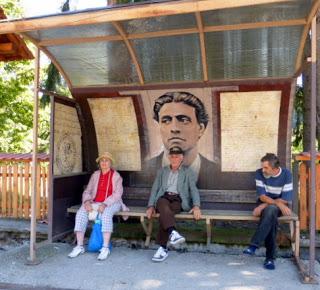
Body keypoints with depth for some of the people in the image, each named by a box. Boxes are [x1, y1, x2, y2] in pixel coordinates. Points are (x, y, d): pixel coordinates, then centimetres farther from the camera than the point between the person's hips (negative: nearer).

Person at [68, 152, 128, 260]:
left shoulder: (116, 176, -1)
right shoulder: (95, 175, 11)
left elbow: (117, 194, -12)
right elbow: (87, 191, 6)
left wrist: (105, 204, -26)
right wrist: (87, 201, -16)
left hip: (111, 203, -4)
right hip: (95, 203, 4)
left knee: (106, 213, -37)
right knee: (81, 213, -24)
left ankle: (105, 248, -34)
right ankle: (79, 246, -21)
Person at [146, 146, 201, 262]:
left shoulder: (187, 172, 15)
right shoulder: (162, 171, 22)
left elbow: (193, 189, 4)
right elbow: (155, 189, 16)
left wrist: (196, 206, -14)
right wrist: (151, 206, 1)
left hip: (178, 199, -2)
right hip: (163, 197, 2)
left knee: (164, 214, -33)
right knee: (164, 206, -36)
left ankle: (162, 248, -31)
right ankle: (173, 232, -54)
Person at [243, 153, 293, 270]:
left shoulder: (286, 174, -12)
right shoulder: (259, 173, -9)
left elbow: (285, 200, -14)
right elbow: (262, 196, -11)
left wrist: (265, 205, -17)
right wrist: (278, 203, -27)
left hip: (279, 207, -1)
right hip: (264, 205, 1)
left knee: (270, 210, -38)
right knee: (271, 217, -34)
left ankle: (254, 245, -35)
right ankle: (270, 257, -28)